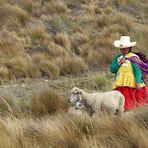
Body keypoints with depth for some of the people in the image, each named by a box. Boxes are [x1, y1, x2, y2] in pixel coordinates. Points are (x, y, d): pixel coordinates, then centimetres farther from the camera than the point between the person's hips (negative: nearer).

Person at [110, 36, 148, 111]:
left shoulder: (133, 57, -3)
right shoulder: (117, 58, 13)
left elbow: (137, 70, -9)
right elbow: (112, 69, 10)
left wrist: (138, 82, -18)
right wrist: (119, 63, -6)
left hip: (132, 84, -4)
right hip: (120, 85, 4)